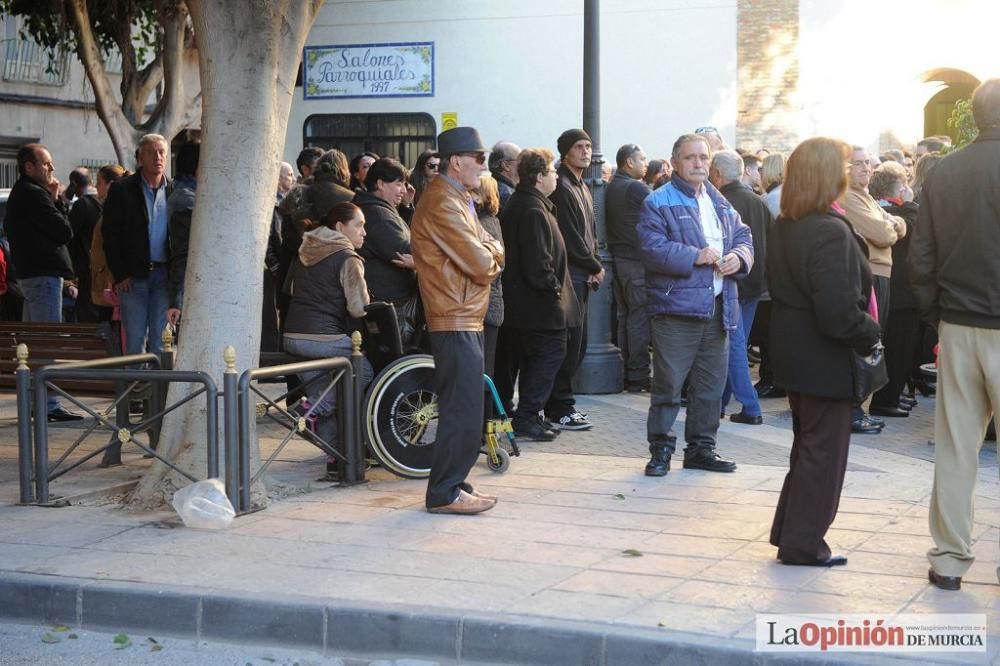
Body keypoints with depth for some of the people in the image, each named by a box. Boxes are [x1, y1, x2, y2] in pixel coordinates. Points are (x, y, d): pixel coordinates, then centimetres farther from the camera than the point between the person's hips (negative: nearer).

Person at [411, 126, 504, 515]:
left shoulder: (456, 199, 18)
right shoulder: (444, 203, -17)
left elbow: (494, 252, 15)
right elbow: (482, 265, -20)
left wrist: (489, 255, -7)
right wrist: (491, 260, 0)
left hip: (464, 320, 11)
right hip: (456, 323, -11)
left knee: (463, 411, 15)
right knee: (462, 413, -7)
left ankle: (452, 484, 22)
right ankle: (445, 493, -1)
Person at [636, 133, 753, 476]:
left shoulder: (720, 203, 18)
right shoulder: (658, 203, -5)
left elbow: (743, 237, 19)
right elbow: (651, 248, -16)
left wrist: (738, 257, -4)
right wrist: (696, 256, -20)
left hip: (718, 307, 7)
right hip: (677, 307, -7)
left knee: (711, 384, 12)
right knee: (669, 383, -4)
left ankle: (701, 447, 22)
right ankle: (661, 449, 6)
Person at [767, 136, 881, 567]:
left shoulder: (785, 227, 5)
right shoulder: (830, 232, -23)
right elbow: (839, 313, -28)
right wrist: (871, 334, -10)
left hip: (792, 351, 9)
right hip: (825, 359, -9)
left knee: (807, 445, 21)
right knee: (823, 451, 4)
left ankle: (790, 532, 28)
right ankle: (803, 544, 12)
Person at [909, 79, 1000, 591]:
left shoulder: (942, 173, 1)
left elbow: (920, 259, 3)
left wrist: (938, 315, 13)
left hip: (957, 327, 4)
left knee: (955, 445, 9)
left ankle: (949, 558, 14)